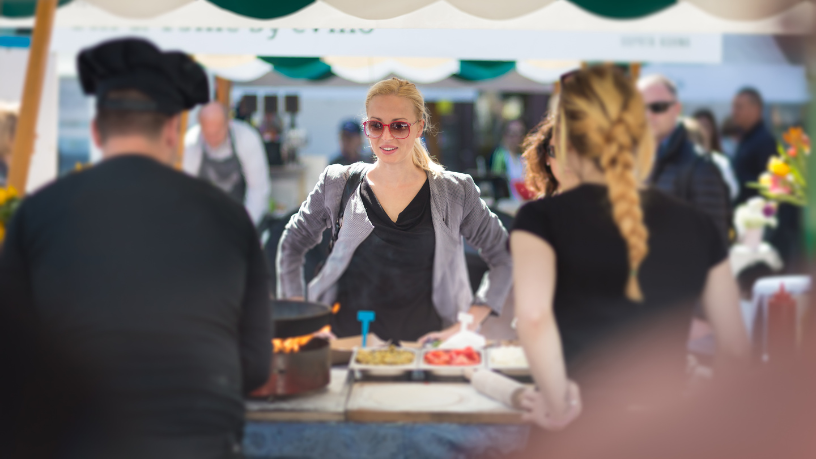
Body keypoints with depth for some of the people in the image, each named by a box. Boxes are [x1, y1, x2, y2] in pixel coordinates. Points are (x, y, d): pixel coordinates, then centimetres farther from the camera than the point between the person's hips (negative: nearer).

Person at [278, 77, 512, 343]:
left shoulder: (455, 193, 5)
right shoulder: (337, 185, 7)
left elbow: (504, 257, 11)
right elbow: (291, 246, 18)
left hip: (420, 340, 0)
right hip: (347, 339, 0)